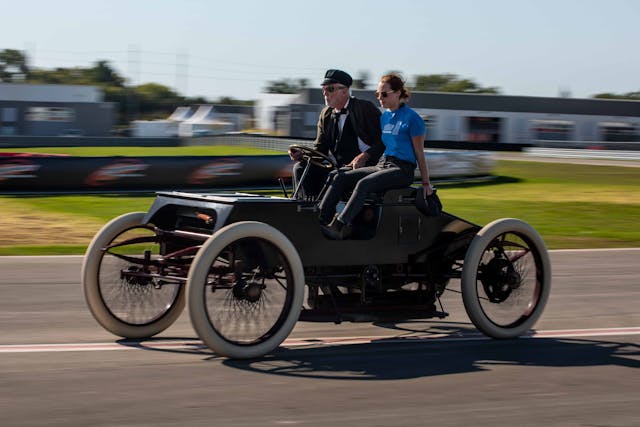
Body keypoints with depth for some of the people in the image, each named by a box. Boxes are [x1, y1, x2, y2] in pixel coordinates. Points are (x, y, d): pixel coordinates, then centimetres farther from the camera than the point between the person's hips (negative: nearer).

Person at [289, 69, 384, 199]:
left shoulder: (366, 108, -5)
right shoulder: (326, 114, 14)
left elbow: (383, 141, -10)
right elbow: (320, 148, 15)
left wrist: (364, 156, -25)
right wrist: (302, 154, -6)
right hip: (337, 167, 7)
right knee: (300, 167, -10)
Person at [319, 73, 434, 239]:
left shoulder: (412, 118, -5)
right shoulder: (383, 117, 16)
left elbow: (419, 153, -4)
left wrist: (426, 183, -2)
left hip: (402, 170, -7)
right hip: (382, 165, 7)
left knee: (364, 184, -32)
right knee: (341, 178, -13)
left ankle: (339, 226, -39)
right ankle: (322, 218, -24)